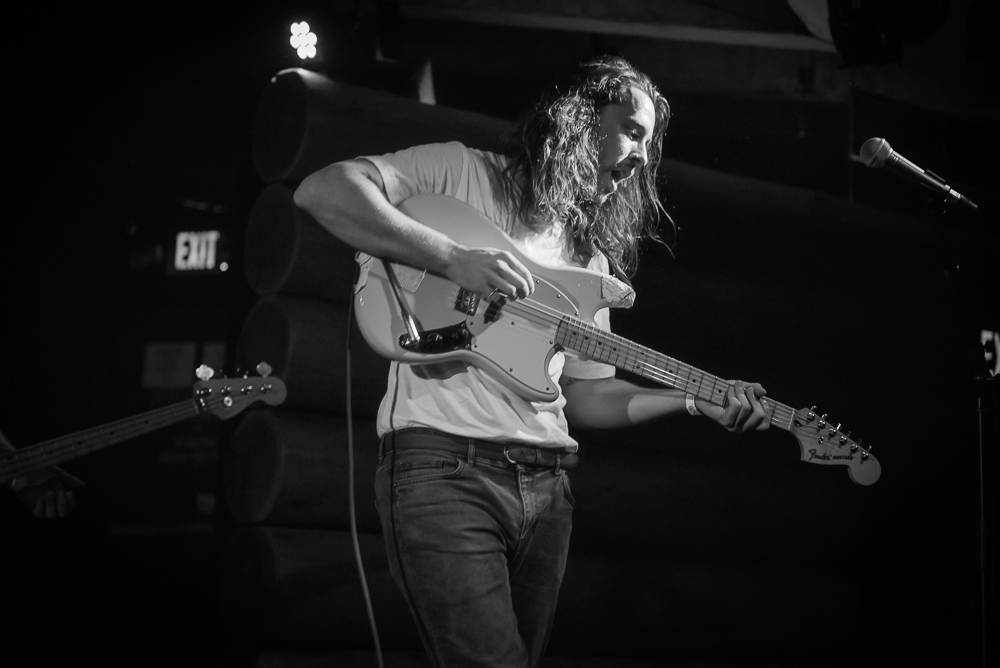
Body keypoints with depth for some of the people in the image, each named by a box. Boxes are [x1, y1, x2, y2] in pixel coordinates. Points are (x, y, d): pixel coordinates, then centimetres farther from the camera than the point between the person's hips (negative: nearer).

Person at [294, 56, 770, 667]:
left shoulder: (593, 258, 22)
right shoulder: (463, 173, 3)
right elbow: (322, 190, -10)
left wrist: (696, 398, 7)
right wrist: (454, 258, -17)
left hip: (545, 484, 7)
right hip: (444, 465, -7)